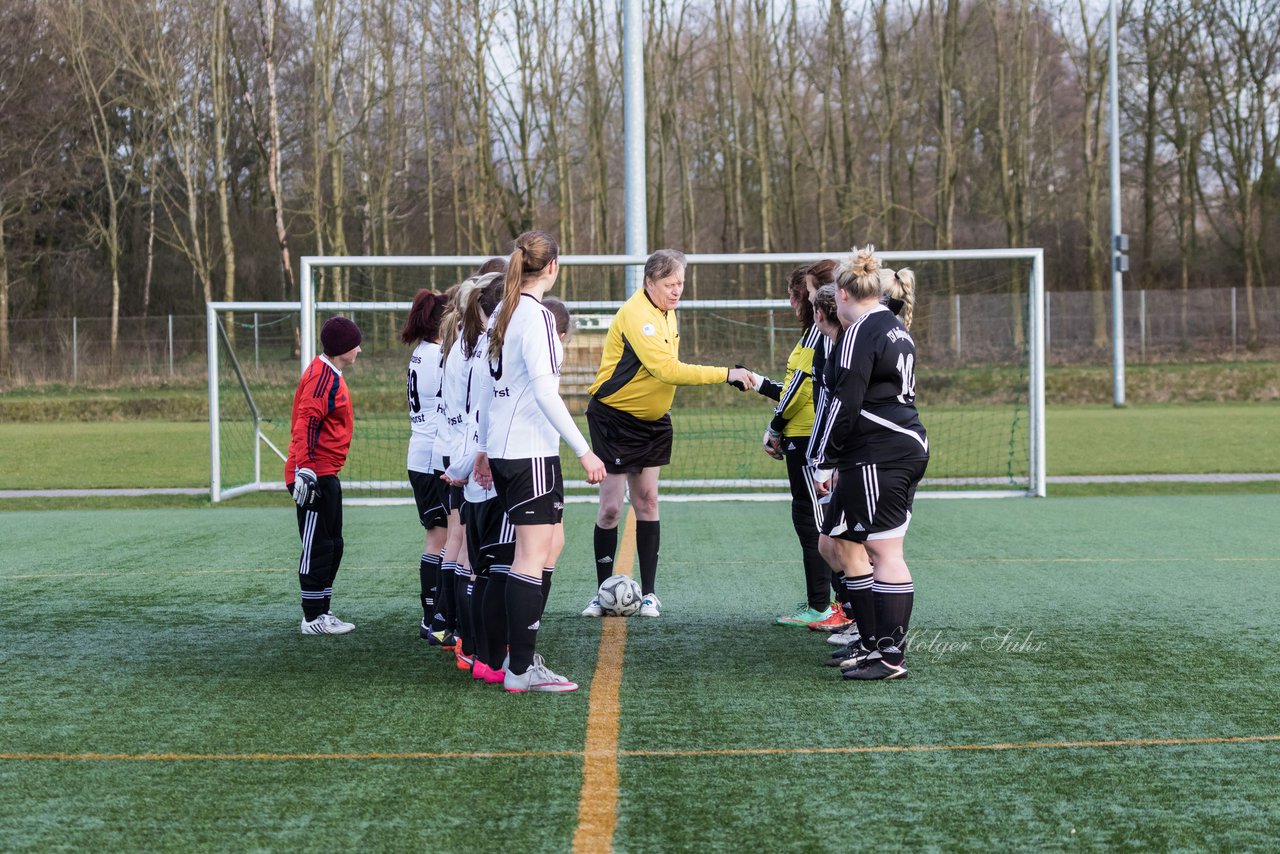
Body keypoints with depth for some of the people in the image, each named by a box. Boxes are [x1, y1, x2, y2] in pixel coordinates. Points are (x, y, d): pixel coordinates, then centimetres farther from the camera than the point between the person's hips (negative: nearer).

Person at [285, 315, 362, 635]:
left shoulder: (331, 375, 16)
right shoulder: (322, 376, -15)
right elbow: (305, 423, -23)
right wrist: (305, 467, -29)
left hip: (326, 476, 10)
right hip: (314, 475, -10)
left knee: (332, 546, 14)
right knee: (318, 547, -5)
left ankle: (322, 612, 20)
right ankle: (313, 618, 1)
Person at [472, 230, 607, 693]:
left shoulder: (501, 315, 11)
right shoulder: (536, 316, -14)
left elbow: (485, 388, 17)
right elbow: (544, 390, -21)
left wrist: (484, 448, 24)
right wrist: (584, 450, -19)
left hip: (501, 447, 9)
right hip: (531, 450, -9)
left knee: (551, 542, 17)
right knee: (533, 554, -4)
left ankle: (520, 650, 18)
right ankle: (521, 669, -1)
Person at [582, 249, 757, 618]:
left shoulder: (666, 311, 4)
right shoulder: (637, 315, -24)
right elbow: (666, 369, -32)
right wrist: (725, 374, -34)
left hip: (651, 420, 7)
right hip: (614, 418, -7)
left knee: (646, 501, 6)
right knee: (611, 507, -4)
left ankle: (649, 593, 9)